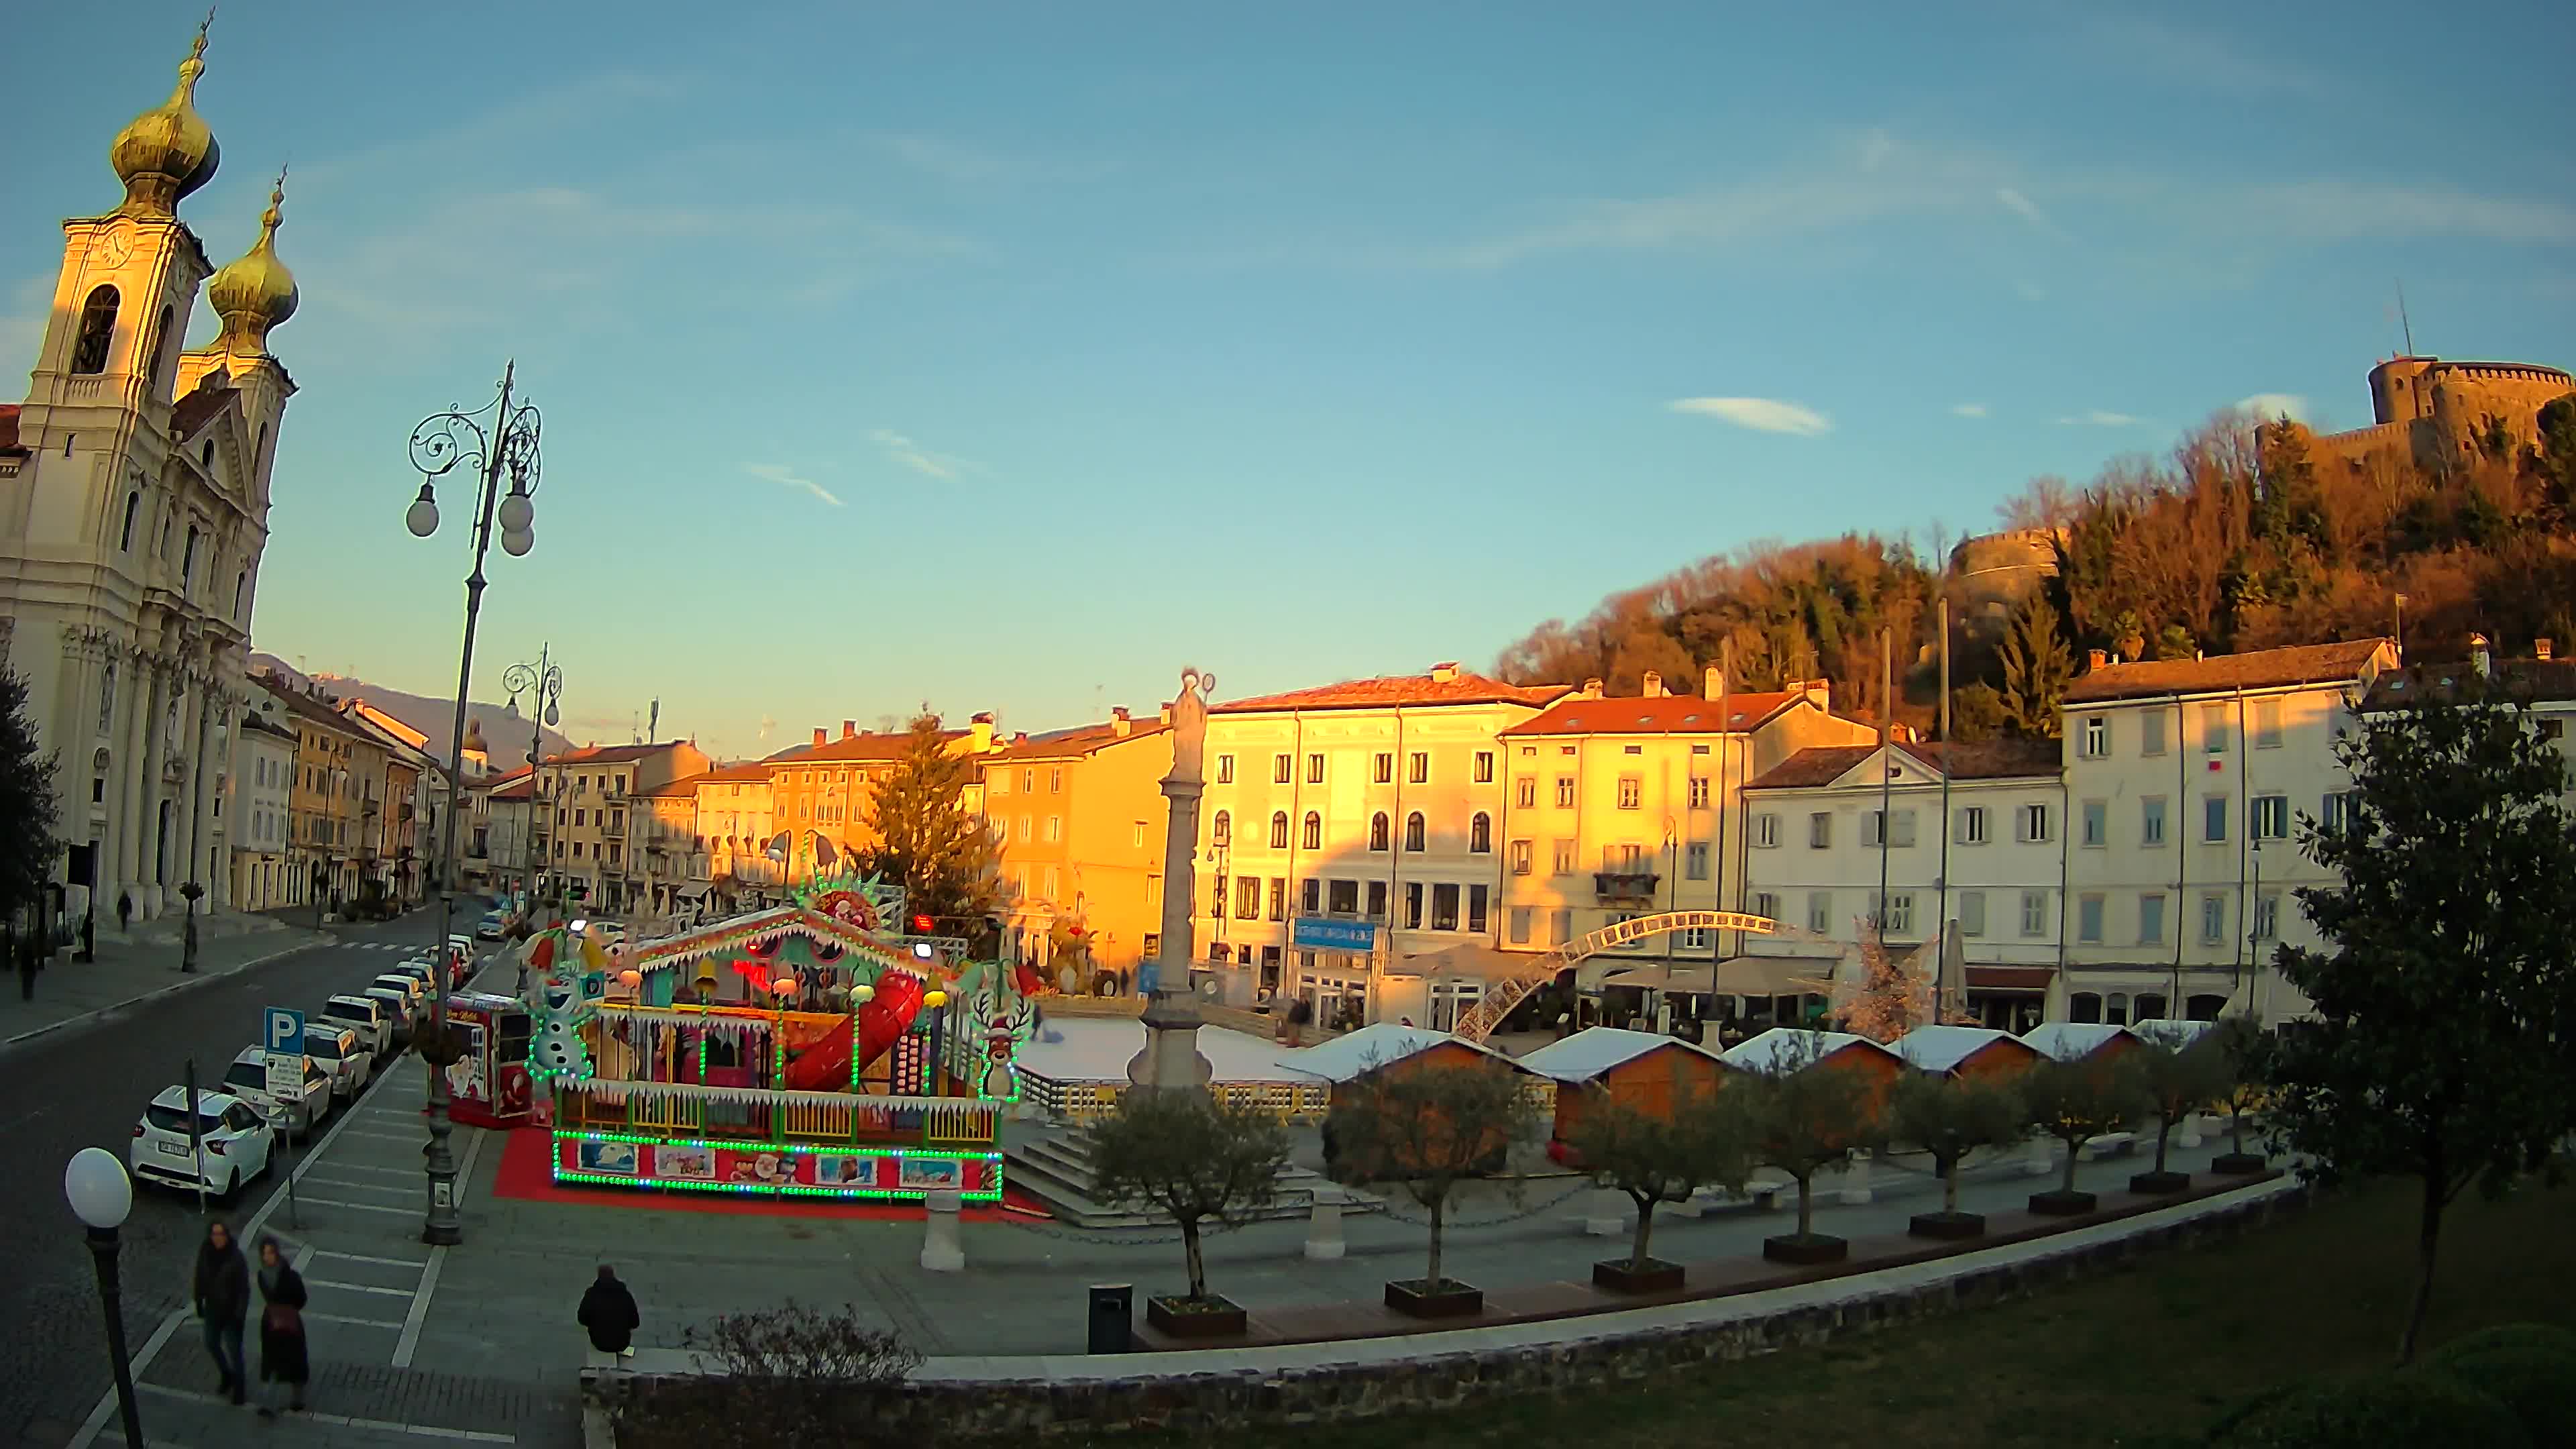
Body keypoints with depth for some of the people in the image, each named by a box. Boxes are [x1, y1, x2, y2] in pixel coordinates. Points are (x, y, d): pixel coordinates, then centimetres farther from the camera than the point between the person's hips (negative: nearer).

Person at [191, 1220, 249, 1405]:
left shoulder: (236, 1257, -23)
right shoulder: (205, 1252, -11)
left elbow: (244, 1287, -18)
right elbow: (200, 1278, 2)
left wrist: (240, 1313, -18)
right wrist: (199, 1303, 6)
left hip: (232, 1309, -5)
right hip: (213, 1307, 5)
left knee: (233, 1348, 5)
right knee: (212, 1344, 19)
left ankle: (239, 1387, 24)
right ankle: (227, 1376, 45)